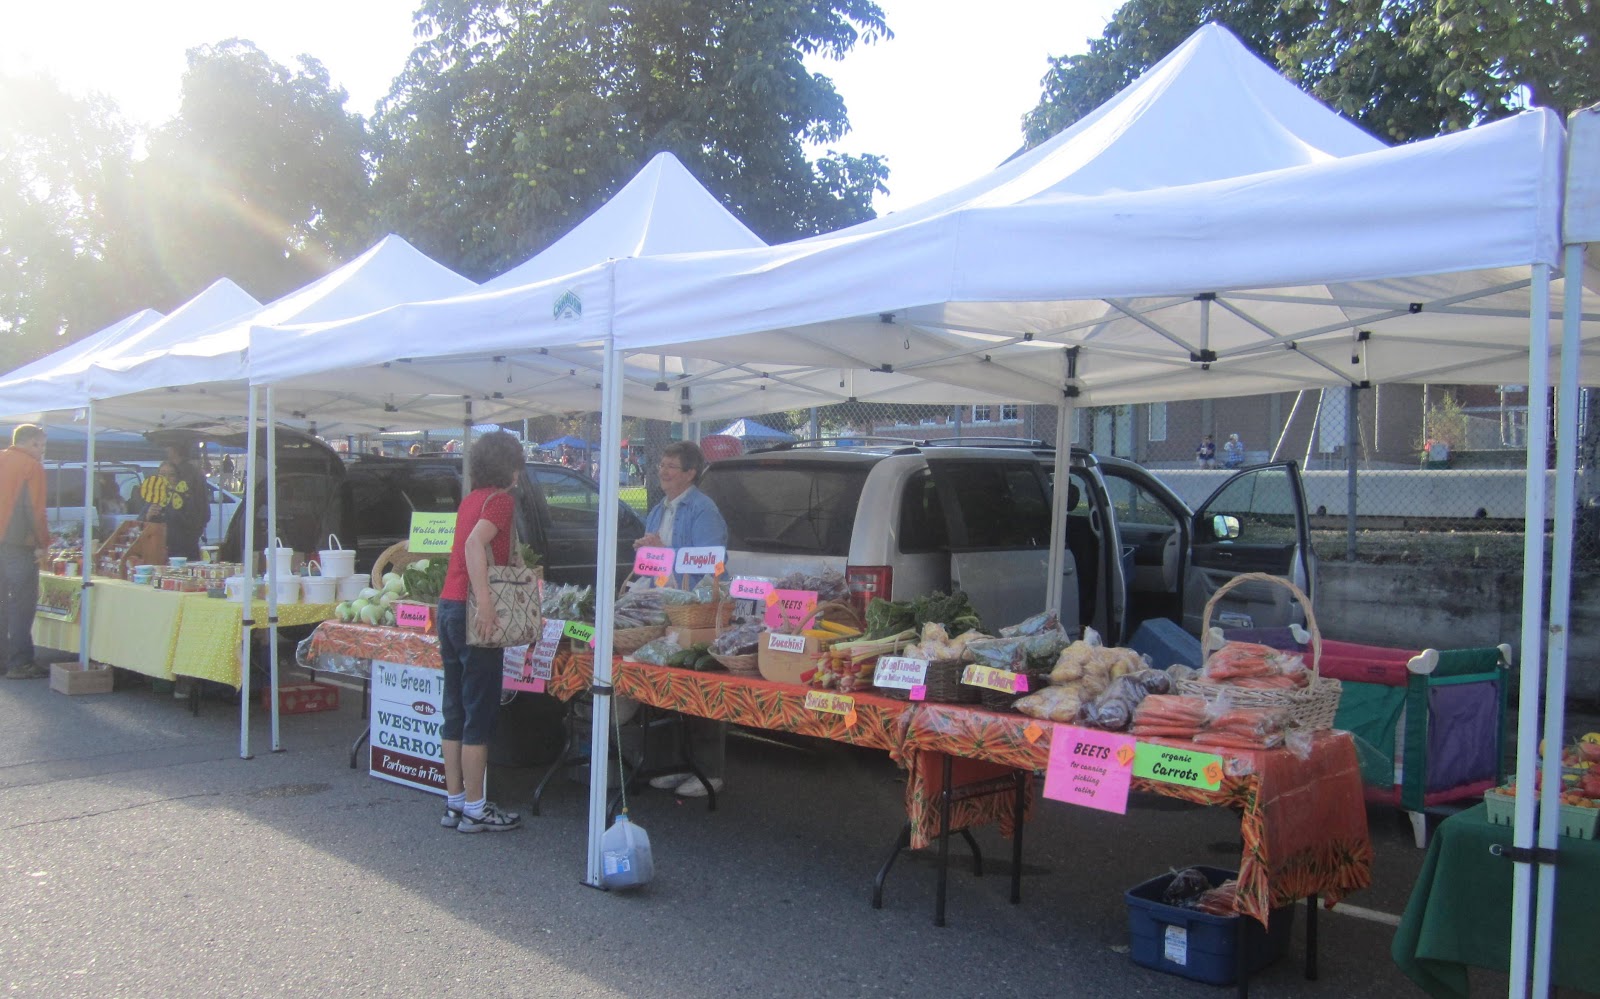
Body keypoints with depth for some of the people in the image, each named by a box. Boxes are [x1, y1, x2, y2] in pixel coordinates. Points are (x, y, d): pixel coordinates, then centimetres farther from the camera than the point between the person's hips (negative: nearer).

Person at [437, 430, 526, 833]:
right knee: (479, 716, -2)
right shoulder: (501, 499, -9)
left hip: (449, 605, 9)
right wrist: (485, 601, -30)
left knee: (455, 713, 13)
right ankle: (475, 810, 4)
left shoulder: (470, 499, 15)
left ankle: (454, 803, 19)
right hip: (471, 611, -9)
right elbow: (475, 544, -24)